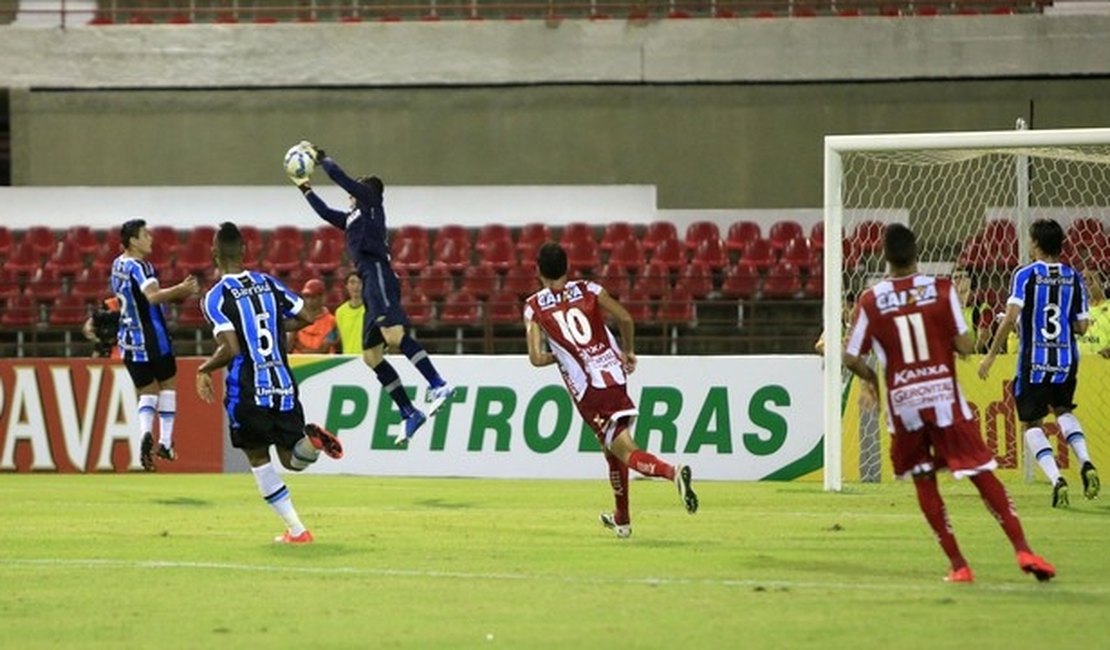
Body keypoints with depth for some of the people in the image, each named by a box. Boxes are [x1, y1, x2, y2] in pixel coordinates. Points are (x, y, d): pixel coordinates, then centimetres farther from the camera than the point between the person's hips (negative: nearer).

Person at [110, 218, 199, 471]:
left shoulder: (118, 265, 11)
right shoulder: (139, 267, -16)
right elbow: (153, 296, -32)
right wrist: (181, 289, -31)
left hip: (129, 337, 7)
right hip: (151, 335, -7)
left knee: (147, 391, 10)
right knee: (167, 384, 11)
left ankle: (146, 432, -17)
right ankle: (165, 442, 7)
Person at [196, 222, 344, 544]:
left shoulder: (216, 297, -10)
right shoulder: (268, 284, 7)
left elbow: (231, 348, -20)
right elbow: (306, 319, 10)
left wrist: (204, 370, -3)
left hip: (247, 391, -4)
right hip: (283, 384, 4)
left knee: (258, 458, 13)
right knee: (293, 460, 15)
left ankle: (295, 529, 6)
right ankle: (310, 439, -20)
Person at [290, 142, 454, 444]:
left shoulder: (370, 202, 9)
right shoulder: (353, 217, 30)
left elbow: (342, 178, 3)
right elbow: (326, 213, 44)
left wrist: (319, 156, 16)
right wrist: (305, 189, 48)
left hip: (378, 275, -10)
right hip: (371, 284, 10)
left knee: (393, 335, -29)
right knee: (371, 355, 5)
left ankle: (438, 386, -39)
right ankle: (409, 413, 5)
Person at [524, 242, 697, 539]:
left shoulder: (534, 307, 1)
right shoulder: (588, 290, 7)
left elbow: (537, 358, -6)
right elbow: (625, 318, -1)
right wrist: (628, 352, 16)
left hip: (587, 391, -4)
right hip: (615, 375, 4)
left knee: (626, 452, -7)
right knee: (612, 449, 23)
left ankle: (672, 471, -36)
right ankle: (622, 519, 32)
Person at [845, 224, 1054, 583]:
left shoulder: (871, 300, -2)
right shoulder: (941, 289, -5)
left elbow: (851, 358, 0)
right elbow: (964, 346, -8)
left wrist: (872, 378, 20)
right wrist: (967, 340, 15)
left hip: (902, 402, 1)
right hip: (944, 395, -1)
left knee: (923, 481, 14)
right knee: (983, 474, 2)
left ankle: (958, 564, 8)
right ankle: (1022, 549, -8)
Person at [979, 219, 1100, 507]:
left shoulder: (1026, 275, -8)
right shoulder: (1074, 277, 4)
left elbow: (1011, 317, -17)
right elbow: (1082, 327, 3)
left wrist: (991, 356, -11)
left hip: (1034, 362, -4)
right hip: (1066, 361, 4)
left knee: (1031, 423, 9)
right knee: (1062, 410, 27)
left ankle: (1056, 479, -11)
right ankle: (1086, 463, 3)